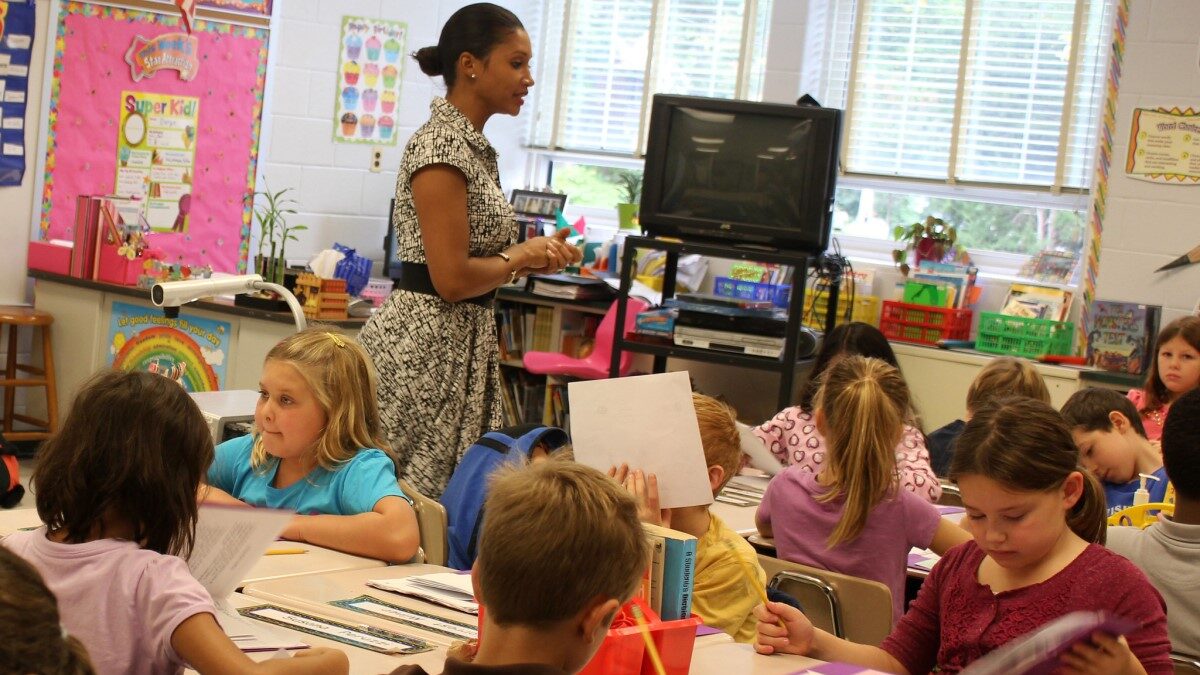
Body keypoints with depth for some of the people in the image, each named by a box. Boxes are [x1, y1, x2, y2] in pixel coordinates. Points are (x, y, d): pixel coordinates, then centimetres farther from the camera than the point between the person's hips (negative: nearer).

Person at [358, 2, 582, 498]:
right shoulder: (441, 145, -14)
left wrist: (535, 256, 7)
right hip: (425, 346, -10)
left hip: (461, 342, 10)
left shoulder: (474, 146, 14)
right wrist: (521, 257, -5)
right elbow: (451, 278, -20)